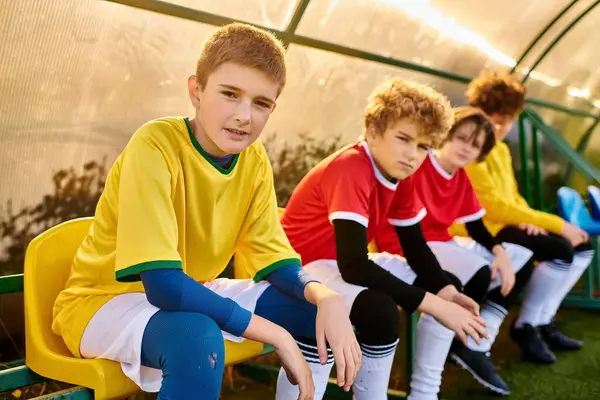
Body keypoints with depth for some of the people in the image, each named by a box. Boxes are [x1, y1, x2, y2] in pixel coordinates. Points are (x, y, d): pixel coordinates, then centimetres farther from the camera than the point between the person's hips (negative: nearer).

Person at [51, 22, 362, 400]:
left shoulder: (255, 160, -6)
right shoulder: (155, 145, -26)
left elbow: (276, 261, -3)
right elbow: (162, 284, -32)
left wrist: (325, 296, -25)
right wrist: (276, 334, -31)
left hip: (191, 295, 7)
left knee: (325, 308, -3)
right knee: (198, 339, -38)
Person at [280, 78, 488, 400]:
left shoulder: (401, 174, -1)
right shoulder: (349, 168, -28)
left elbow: (415, 246, 5)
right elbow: (353, 266, -36)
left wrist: (447, 292, -14)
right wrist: (433, 304, -34)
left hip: (350, 265, 9)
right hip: (303, 266, -9)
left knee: (444, 291, 7)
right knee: (381, 310, -34)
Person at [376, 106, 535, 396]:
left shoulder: (462, 178, 9)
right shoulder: (417, 165, -18)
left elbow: (476, 226, 10)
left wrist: (500, 252, -8)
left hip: (439, 242, 10)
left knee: (521, 261, 10)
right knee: (477, 273, -32)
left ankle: (477, 348, 6)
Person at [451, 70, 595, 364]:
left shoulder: (501, 150, 15)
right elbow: (493, 205, -23)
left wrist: (530, 220, -5)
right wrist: (557, 224, -21)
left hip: (504, 225, 10)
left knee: (583, 249, 4)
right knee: (560, 250, -25)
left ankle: (543, 321, 11)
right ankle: (526, 327, -7)